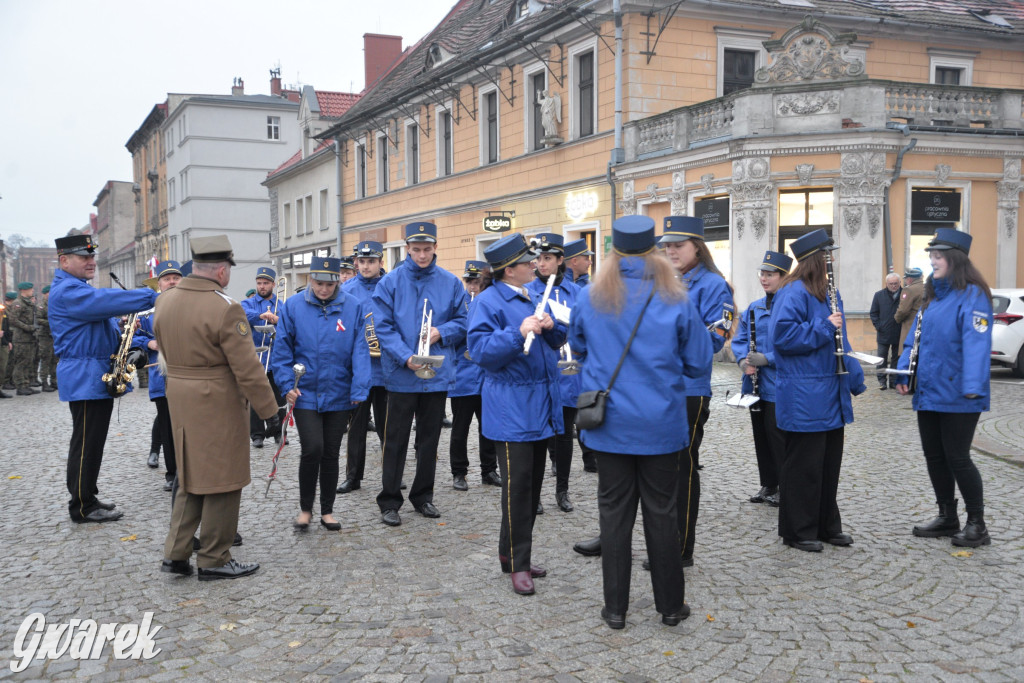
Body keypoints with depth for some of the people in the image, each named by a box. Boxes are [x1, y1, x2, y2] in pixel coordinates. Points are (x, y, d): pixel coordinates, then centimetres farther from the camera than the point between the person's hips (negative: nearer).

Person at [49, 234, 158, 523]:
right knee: (86, 443, -4)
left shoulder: (80, 289, 19)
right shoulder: (66, 292, -15)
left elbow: (103, 317, 23)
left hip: (98, 377, 10)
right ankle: (83, 507, 3)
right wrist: (154, 296, -32)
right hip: (85, 378, -10)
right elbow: (108, 301, -29)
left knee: (92, 442, 16)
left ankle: (87, 496, 25)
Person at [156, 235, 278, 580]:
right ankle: (214, 560, 14)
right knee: (222, 482, 5)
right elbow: (247, 369, -19)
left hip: (180, 398, 8)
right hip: (219, 404, -7)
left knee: (191, 478, 20)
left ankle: (176, 552, 21)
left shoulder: (165, 301, 3)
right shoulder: (225, 308, -20)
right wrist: (268, 407, -10)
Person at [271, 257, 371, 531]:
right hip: (305, 394, -1)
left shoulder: (353, 307, -3)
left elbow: (360, 351, -6)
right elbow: (282, 351, 1)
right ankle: (305, 507, 12)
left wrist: (359, 390, -15)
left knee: (331, 453, 10)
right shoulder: (292, 307, -3)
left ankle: (327, 511, 25)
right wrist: (288, 385, -8)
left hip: (338, 394, 1)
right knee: (312, 449, -10)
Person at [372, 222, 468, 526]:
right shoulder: (390, 282, -5)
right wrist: (406, 357, -21)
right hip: (401, 374, -2)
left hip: (438, 374, 3)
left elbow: (463, 322, 7)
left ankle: (423, 496, 27)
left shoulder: (450, 283, 2)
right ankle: (389, 501, 14)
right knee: (396, 440, 4)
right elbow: (383, 327, -9)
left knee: (429, 438, 13)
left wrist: (441, 332, -13)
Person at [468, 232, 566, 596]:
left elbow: (558, 340, 18)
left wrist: (551, 327, -4)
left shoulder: (533, 297, 15)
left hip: (542, 405, 8)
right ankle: (518, 563, 5)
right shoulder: (488, 301, -9)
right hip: (512, 408, -8)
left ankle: (511, 552, 26)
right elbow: (480, 349, -18)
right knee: (517, 484, -5)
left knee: (533, 482, 13)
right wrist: (518, 333, -28)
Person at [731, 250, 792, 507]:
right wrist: (744, 359, -8)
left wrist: (767, 359, -22)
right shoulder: (753, 308, 12)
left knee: (777, 435, -3)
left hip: (779, 385, -7)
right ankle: (768, 485, 26)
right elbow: (739, 339, 11)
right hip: (756, 383, 7)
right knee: (761, 434, 14)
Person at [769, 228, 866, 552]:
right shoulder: (794, 292, -14)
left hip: (831, 396, 9)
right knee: (804, 465, 0)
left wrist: (854, 377, 15)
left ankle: (828, 525, 28)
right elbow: (781, 334, -24)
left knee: (829, 461, 16)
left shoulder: (829, 293, 15)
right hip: (805, 399, -9)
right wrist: (823, 328, -21)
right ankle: (798, 531, 12)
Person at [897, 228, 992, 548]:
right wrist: (903, 371, 3)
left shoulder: (972, 296, -12)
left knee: (957, 457, -3)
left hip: (957, 397, -8)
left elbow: (976, 342, -22)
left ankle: (977, 524, 12)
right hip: (928, 392, 8)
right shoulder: (932, 296, 14)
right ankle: (947, 517, 27)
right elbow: (914, 338, 13)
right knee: (934, 455, 13)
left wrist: (973, 385, -32)